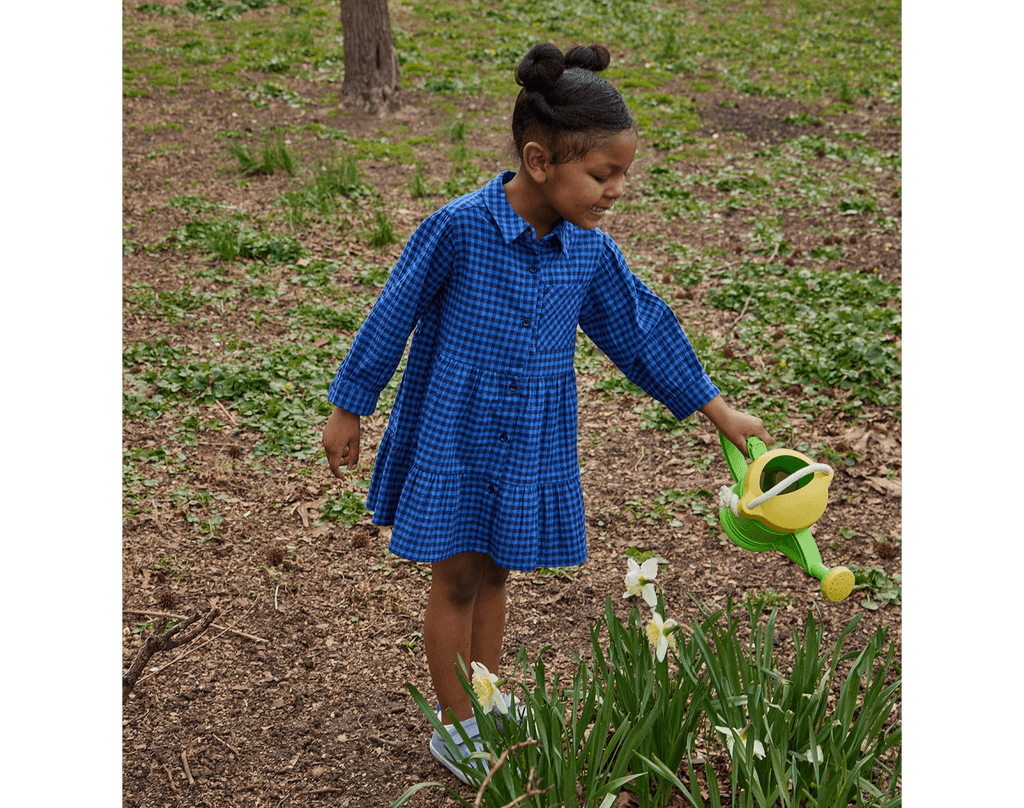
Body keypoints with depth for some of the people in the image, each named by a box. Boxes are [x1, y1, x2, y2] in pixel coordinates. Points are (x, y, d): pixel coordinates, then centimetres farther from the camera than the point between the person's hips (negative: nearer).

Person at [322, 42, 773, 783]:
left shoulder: (591, 250, -7)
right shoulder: (458, 229, -21)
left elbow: (640, 331, 4)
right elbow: (393, 316, -11)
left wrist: (722, 413, 7)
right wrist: (348, 410, -4)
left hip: (533, 446, 4)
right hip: (453, 440, -4)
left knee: (494, 576, 17)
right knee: (457, 580, 8)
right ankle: (455, 728, 24)